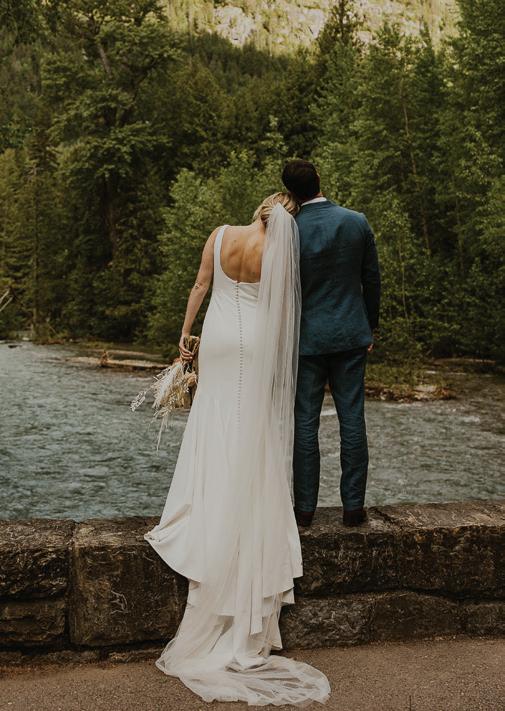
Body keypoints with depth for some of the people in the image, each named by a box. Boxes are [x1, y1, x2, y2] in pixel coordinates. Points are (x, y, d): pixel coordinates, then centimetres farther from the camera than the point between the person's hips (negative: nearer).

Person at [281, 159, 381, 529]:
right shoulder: (357, 221, -2)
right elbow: (372, 279, 5)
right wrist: (371, 326, 17)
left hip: (307, 337, -2)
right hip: (351, 335, 2)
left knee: (305, 424, 6)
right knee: (352, 421, 7)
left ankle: (305, 507, 13)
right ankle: (354, 506, 13)